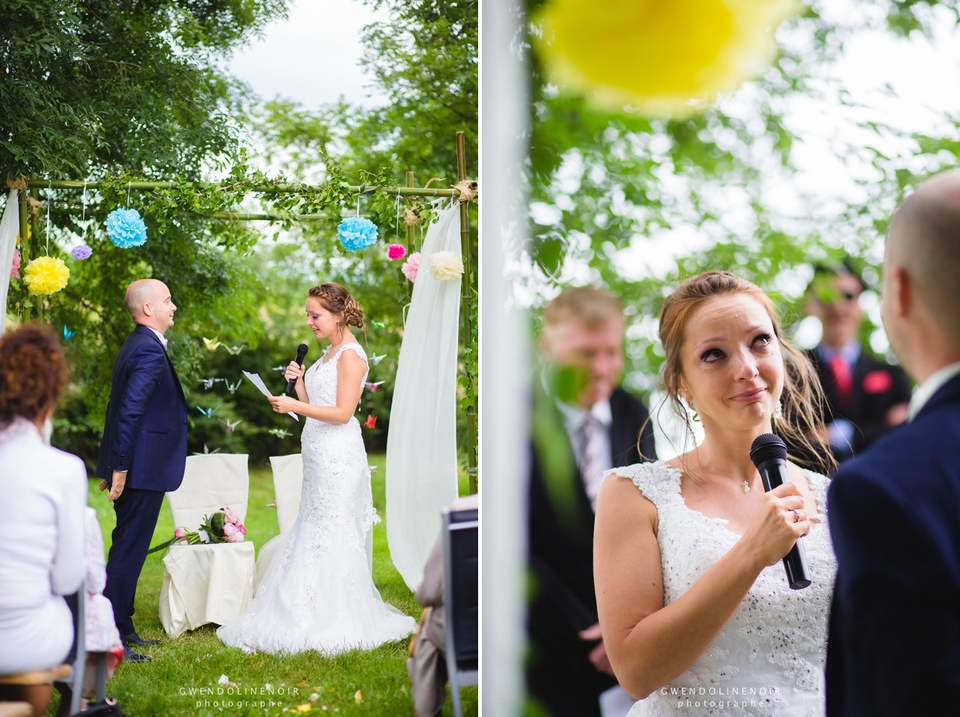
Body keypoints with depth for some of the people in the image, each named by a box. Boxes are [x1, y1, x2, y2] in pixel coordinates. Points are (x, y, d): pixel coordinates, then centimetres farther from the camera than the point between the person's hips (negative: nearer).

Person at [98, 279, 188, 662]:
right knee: (129, 551, -5)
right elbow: (129, 412, -25)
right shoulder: (150, 351, -18)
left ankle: (122, 627, 26)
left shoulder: (136, 345, 15)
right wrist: (120, 468, -23)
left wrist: (114, 465, 20)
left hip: (131, 468, 11)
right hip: (143, 469, -11)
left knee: (127, 548, 17)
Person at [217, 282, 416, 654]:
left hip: (338, 456, -9)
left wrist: (295, 406, -22)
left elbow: (342, 412, -18)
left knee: (332, 535, -6)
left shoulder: (351, 355, -10)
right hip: (319, 456, 9)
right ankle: (309, 614, 14)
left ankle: (339, 621, 0)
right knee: (312, 534, 9)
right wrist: (299, 381, 3)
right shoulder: (329, 354, 18)